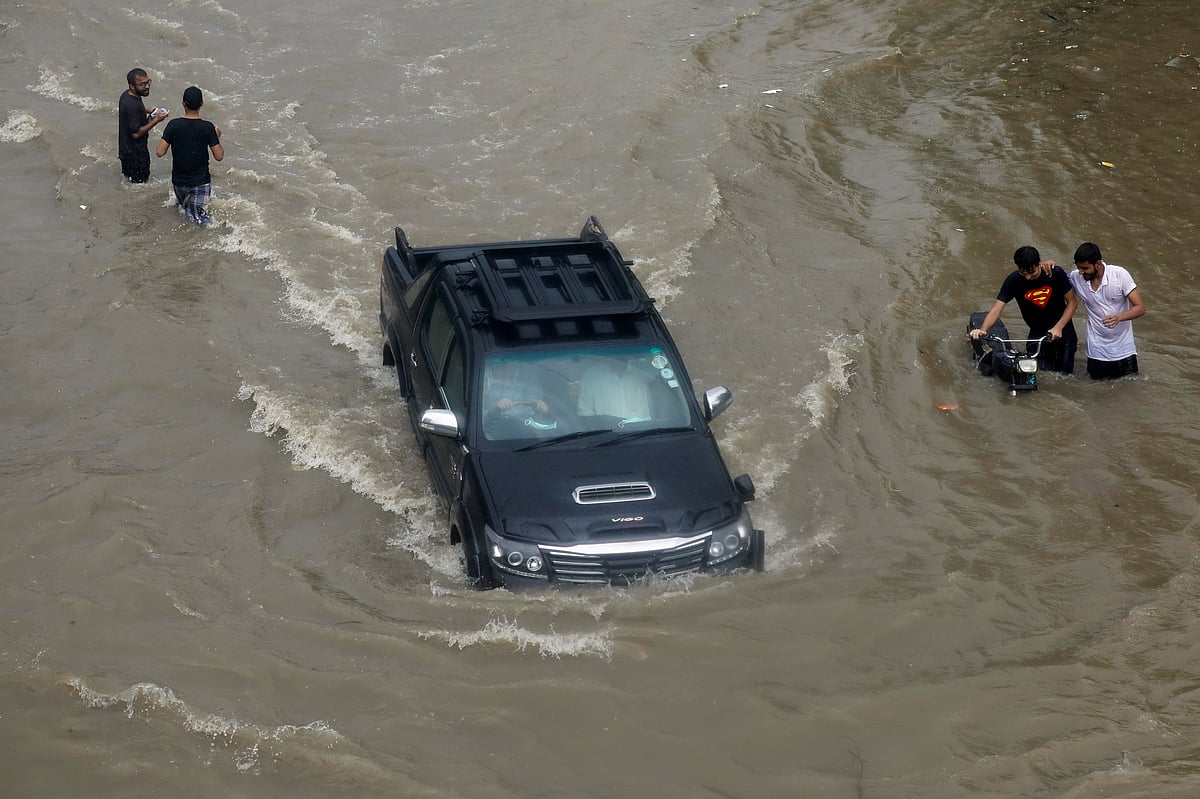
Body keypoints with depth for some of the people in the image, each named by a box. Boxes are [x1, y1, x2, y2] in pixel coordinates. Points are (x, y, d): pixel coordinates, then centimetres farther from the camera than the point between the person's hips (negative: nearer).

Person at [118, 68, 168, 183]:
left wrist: (149, 119, 1)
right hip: (135, 154, -10)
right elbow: (136, 133, -27)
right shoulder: (132, 105, -30)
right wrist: (156, 121, -24)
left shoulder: (126, 95, 1)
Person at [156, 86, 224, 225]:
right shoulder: (207, 127, -15)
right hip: (201, 181, -2)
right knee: (199, 217, 6)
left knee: (183, 206, 27)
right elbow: (219, 156, -10)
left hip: (179, 180, 2)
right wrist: (217, 137, 8)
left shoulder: (173, 125, -12)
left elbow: (160, 152, -11)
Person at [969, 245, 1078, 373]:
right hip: (1037, 333, 1)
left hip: (1062, 330, -1)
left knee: (1065, 373, 0)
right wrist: (982, 330, -40)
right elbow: (997, 308, -22)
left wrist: (1058, 328, -22)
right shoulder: (1013, 280, -17)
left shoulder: (1056, 273, -18)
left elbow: (1072, 302, -9)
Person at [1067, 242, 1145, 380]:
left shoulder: (1119, 274, -16)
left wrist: (1119, 317, -37)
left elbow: (1140, 308, -16)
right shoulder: (1076, 278, -10)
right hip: (1097, 351, 1)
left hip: (1123, 349, -1)